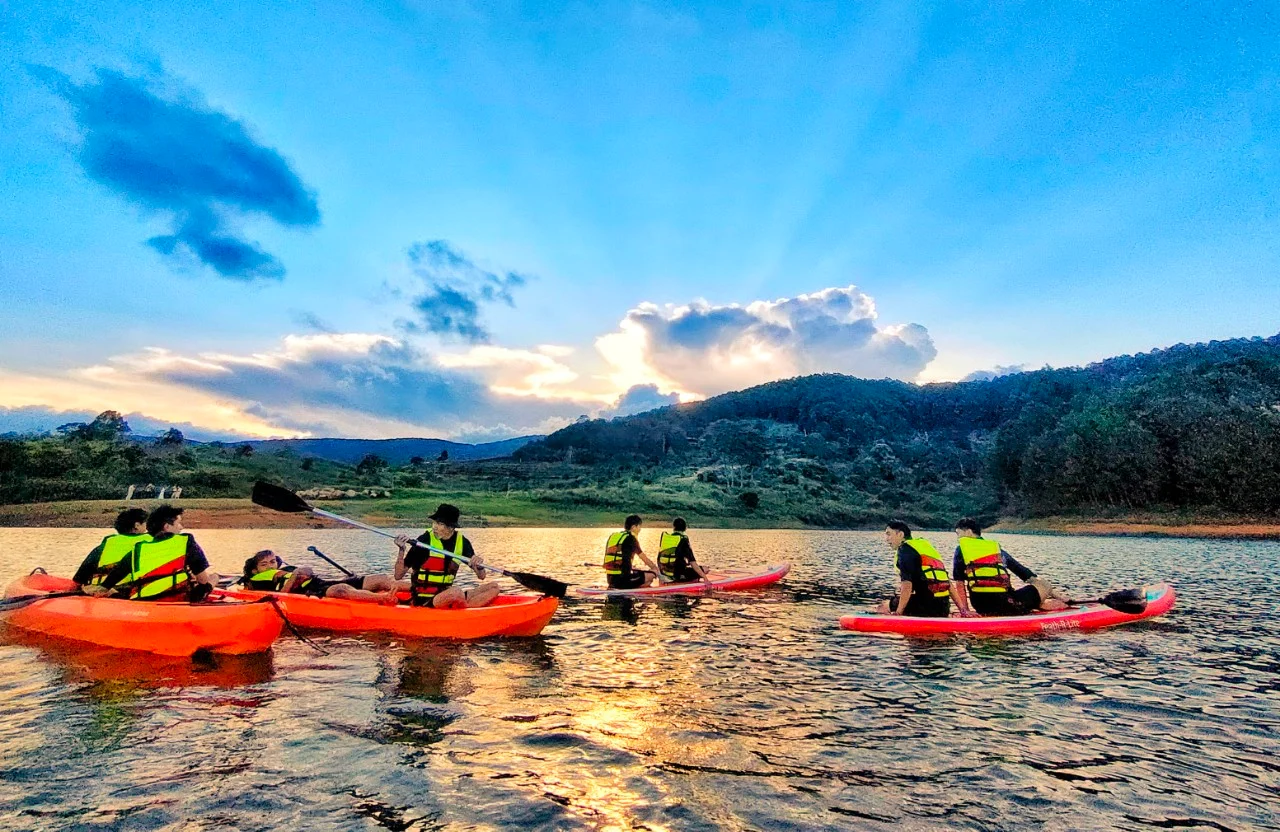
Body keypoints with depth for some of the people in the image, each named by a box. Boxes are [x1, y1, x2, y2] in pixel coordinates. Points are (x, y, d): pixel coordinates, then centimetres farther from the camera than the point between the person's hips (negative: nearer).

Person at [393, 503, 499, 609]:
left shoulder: (462, 541, 3)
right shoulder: (425, 540, -10)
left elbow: (481, 576, 6)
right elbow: (398, 576, -8)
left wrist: (479, 566, -16)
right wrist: (402, 550, -23)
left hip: (446, 596, 6)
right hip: (423, 600, -6)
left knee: (493, 587, -10)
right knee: (455, 592, -37)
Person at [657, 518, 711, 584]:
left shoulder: (663, 537, 1)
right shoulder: (683, 540, -14)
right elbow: (692, 562, -18)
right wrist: (705, 578, -16)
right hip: (677, 576, -7)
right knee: (704, 569, 6)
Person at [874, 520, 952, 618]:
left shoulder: (905, 549, -5)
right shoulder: (925, 544, 21)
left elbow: (907, 585, -16)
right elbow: (948, 584, 19)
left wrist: (898, 612, -11)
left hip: (927, 605, -8)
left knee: (884, 607, 4)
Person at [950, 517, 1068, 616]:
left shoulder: (961, 548, 7)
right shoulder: (997, 548, 14)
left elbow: (959, 583, 1)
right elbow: (1030, 576, 17)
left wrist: (965, 610, 3)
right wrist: (1055, 595, 24)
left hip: (982, 610, 0)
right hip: (1004, 604, 0)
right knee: (1043, 584, 23)